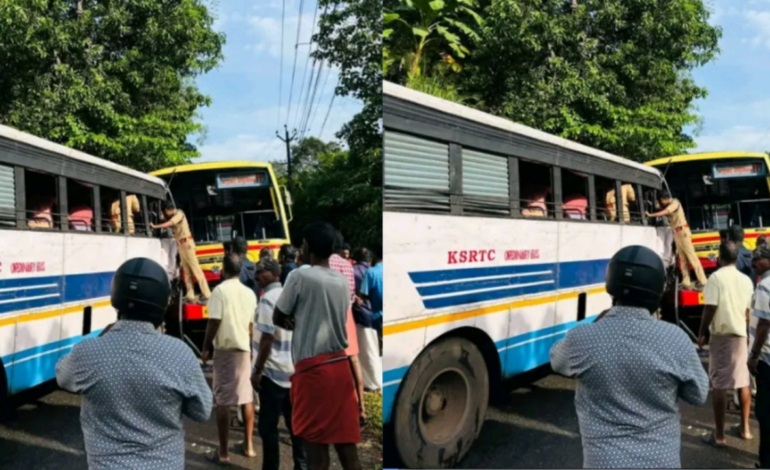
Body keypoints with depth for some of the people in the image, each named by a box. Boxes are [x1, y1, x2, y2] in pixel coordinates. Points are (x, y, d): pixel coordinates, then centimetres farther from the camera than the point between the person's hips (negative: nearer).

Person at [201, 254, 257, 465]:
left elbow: (214, 322, -14)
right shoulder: (249, 293, 7)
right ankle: (248, 445, 21)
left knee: (223, 401, -1)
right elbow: (252, 324, 10)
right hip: (245, 349, 5)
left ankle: (223, 452, 3)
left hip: (225, 349, -5)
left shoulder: (220, 290, -10)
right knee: (247, 397, 13)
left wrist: (205, 347, -4)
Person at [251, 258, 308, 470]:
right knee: (295, 422, 12)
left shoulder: (268, 299, -12)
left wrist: (257, 370, -13)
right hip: (294, 370, 8)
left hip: (273, 371, -8)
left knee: (268, 425, 1)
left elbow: (267, 337, -17)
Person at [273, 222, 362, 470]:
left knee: (315, 441, 0)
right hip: (341, 364, 6)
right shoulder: (343, 281, 11)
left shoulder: (300, 277, -8)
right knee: (345, 439, 9)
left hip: (312, 367, -6)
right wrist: (301, 321, 10)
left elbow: (278, 318, 1)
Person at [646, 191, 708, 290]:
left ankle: (702, 281, -10)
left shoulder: (674, 202, -8)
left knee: (691, 257, -10)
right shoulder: (668, 206, 18)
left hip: (683, 231, -8)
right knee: (683, 259, 4)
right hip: (677, 233, 8)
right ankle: (686, 283, 3)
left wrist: (650, 215, -17)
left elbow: (664, 213, -18)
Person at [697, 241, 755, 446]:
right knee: (743, 382, 15)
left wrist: (702, 333, -5)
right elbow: (749, 311, 10)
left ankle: (719, 435, 1)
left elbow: (710, 308, -15)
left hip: (721, 335, -6)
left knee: (720, 385, -3)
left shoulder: (716, 277, -12)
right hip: (741, 335, 6)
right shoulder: (746, 280, 6)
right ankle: (744, 428, 26)